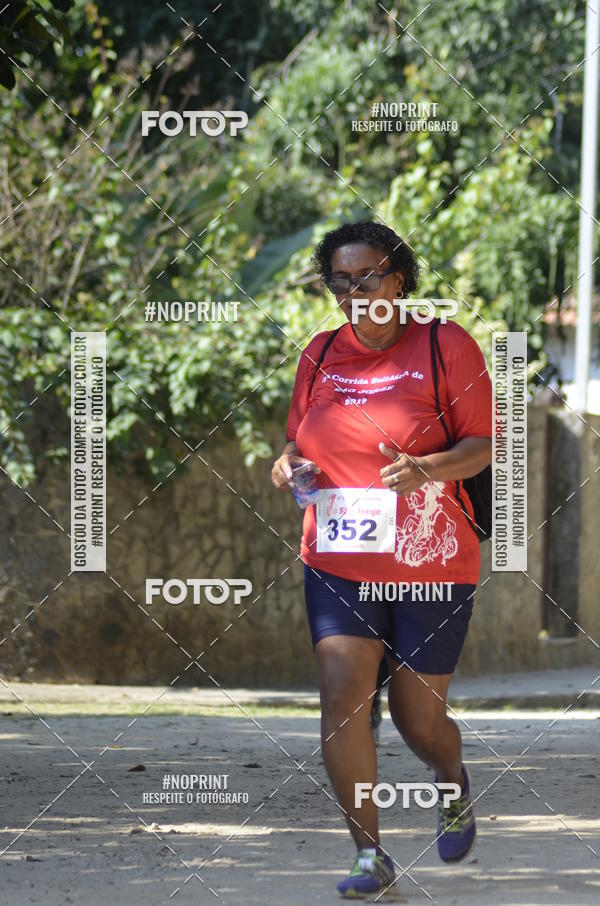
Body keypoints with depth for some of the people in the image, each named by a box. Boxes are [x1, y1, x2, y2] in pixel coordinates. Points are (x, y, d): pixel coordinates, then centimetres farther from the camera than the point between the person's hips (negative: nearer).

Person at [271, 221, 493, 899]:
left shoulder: (445, 345, -4)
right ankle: (370, 855, -7)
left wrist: (429, 467, -23)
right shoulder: (321, 354, 8)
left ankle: (454, 786, 41)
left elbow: (484, 443, -4)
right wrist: (288, 464, -3)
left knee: (417, 716, 5)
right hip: (338, 559, 3)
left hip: (431, 563, -3)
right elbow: (298, 437, 21)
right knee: (342, 693, -14)